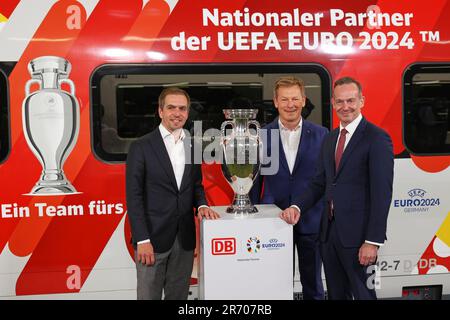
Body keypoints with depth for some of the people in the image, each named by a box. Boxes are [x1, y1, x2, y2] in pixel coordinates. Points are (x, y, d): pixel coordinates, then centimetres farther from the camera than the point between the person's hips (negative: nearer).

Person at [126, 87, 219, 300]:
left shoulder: (193, 146, 9)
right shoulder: (141, 147, -5)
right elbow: (134, 196, -8)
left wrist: (202, 205, -4)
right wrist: (142, 240, -14)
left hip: (185, 239, 4)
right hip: (153, 237, -4)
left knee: (178, 295, 14)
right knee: (149, 295, 5)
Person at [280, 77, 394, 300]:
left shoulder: (377, 138, -9)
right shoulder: (329, 139, 13)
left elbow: (382, 193, -14)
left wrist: (373, 241, -18)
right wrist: (297, 206, -4)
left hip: (357, 234, -7)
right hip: (329, 231, 7)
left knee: (362, 294, 6)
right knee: (336, 294, 17)